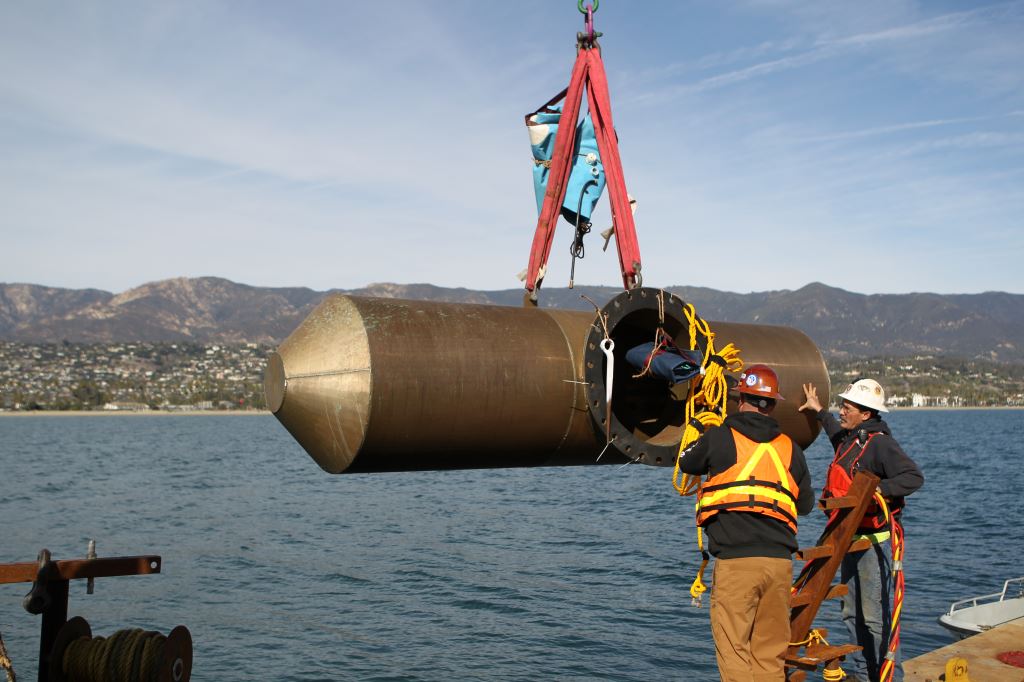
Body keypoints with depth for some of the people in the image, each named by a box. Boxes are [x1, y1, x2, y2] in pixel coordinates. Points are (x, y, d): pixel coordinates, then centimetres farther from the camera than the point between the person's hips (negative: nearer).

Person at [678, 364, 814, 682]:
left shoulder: (719, 438, 0)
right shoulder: (790, 449, 10)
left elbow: (686, 463, 20)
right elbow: (806, 505, 20)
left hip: (735, 560, -4)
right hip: (780, 560, 4)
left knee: (733, 650, 1)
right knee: (771, 653, 13)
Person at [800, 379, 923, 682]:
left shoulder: (880, 443, -17)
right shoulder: (849, 438, 12)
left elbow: (914, 477, -25)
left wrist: (877, 490, -31)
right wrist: (819, 411, 44)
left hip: (874, 540, -10)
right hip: (851, 538, 10)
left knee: (876, 615, -8)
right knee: (852, 612, 16)